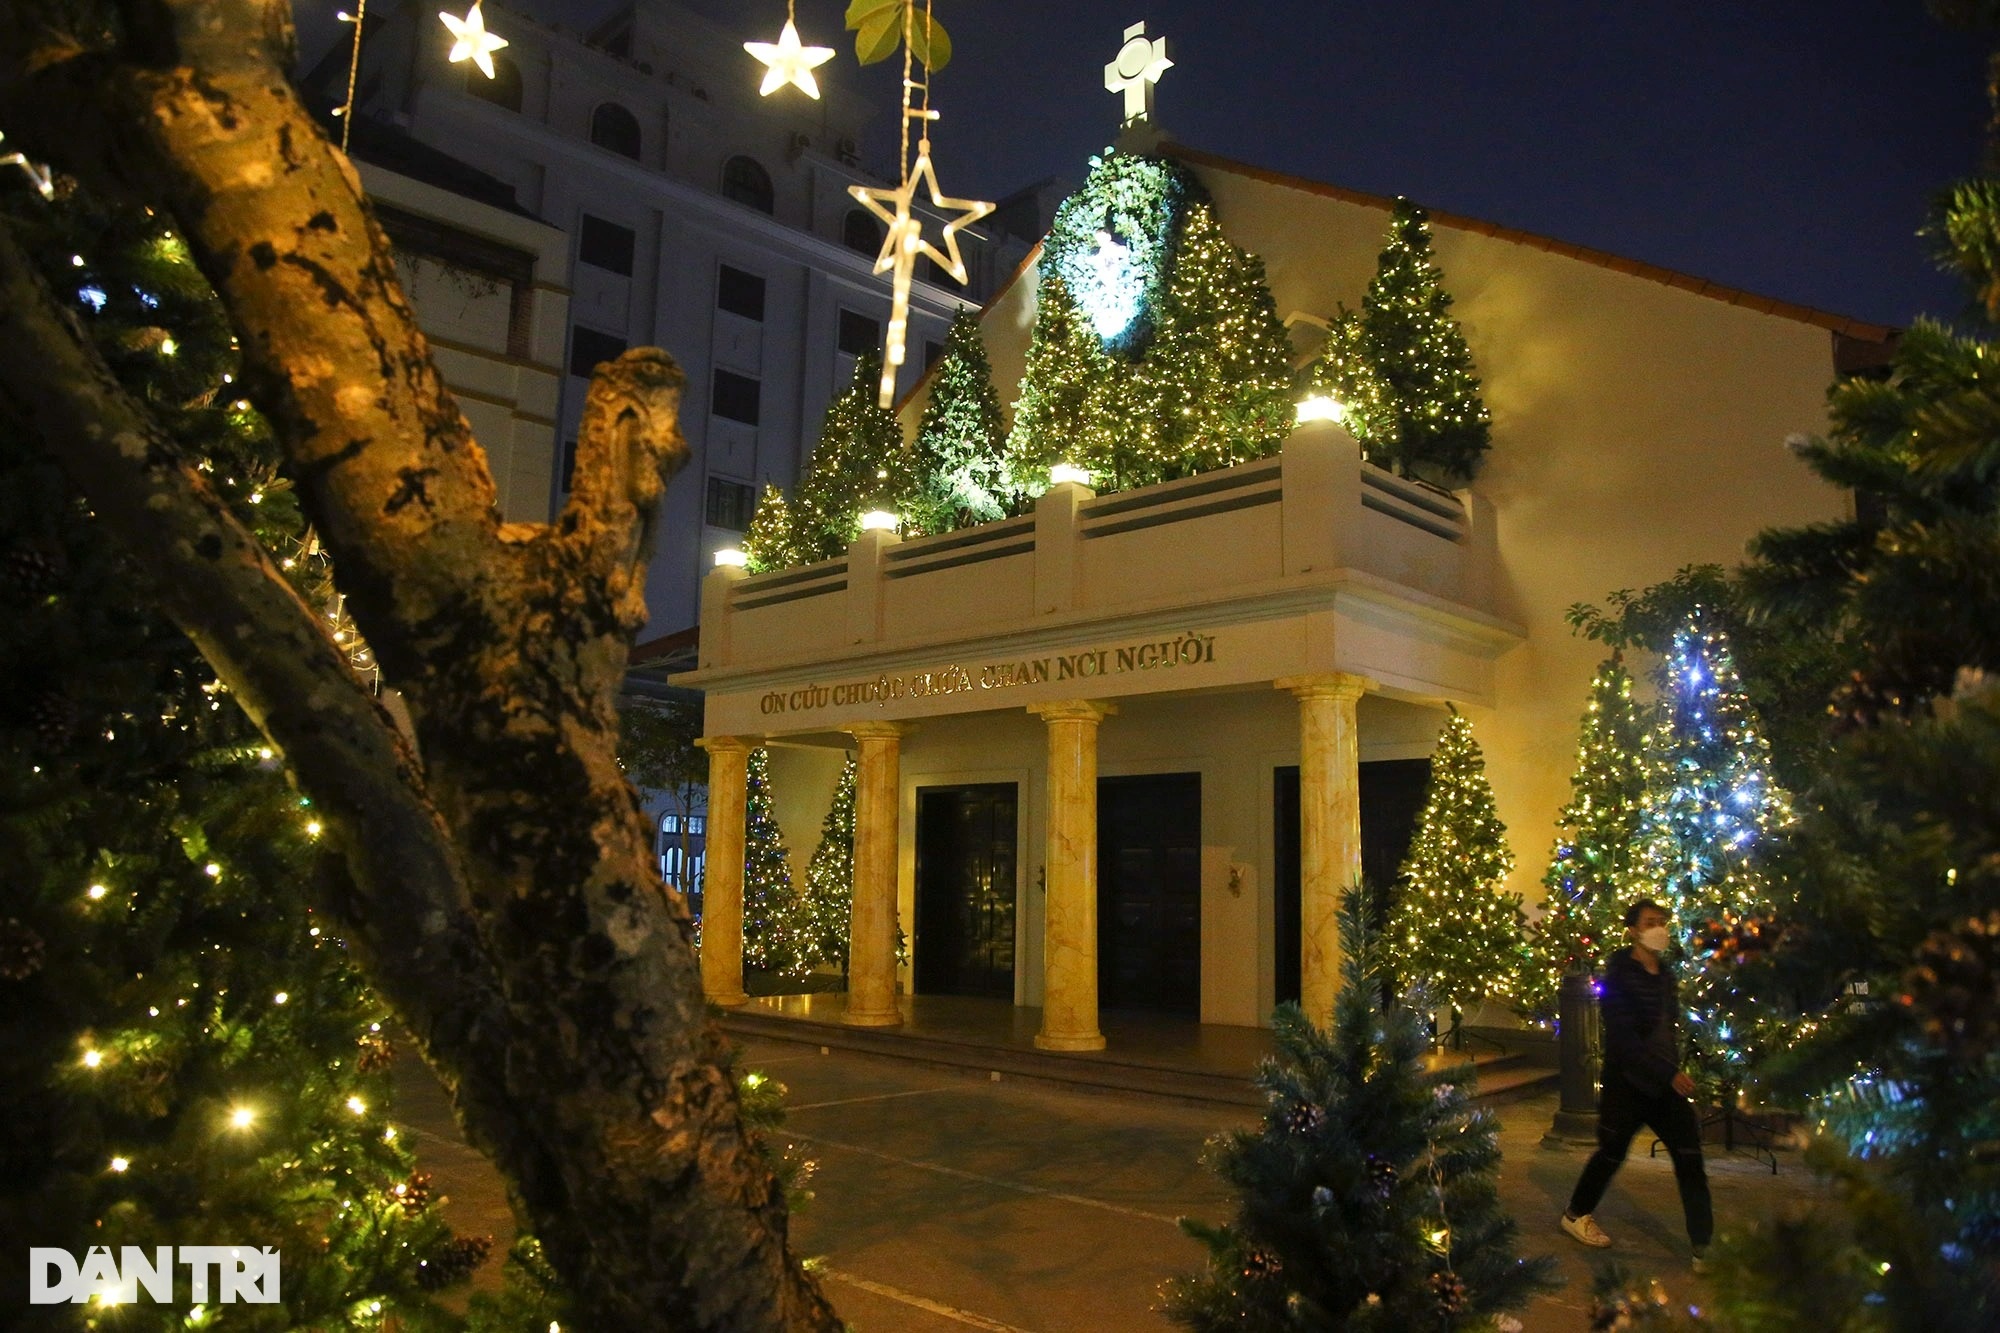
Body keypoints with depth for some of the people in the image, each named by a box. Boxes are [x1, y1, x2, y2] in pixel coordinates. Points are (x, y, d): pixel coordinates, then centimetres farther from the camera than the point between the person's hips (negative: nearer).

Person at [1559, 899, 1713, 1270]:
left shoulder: (1664, 974, 6)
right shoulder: (1619, 977, -16)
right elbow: (1624, 1040, -22)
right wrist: (1668, 1074, -27)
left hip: (1667, 1082, 6)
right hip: (1627, 1084, -6)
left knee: (1690, 1158, -3)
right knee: (1611, 1154, 10)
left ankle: (1705, 1248, 2)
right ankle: (1575, 1215, 33)